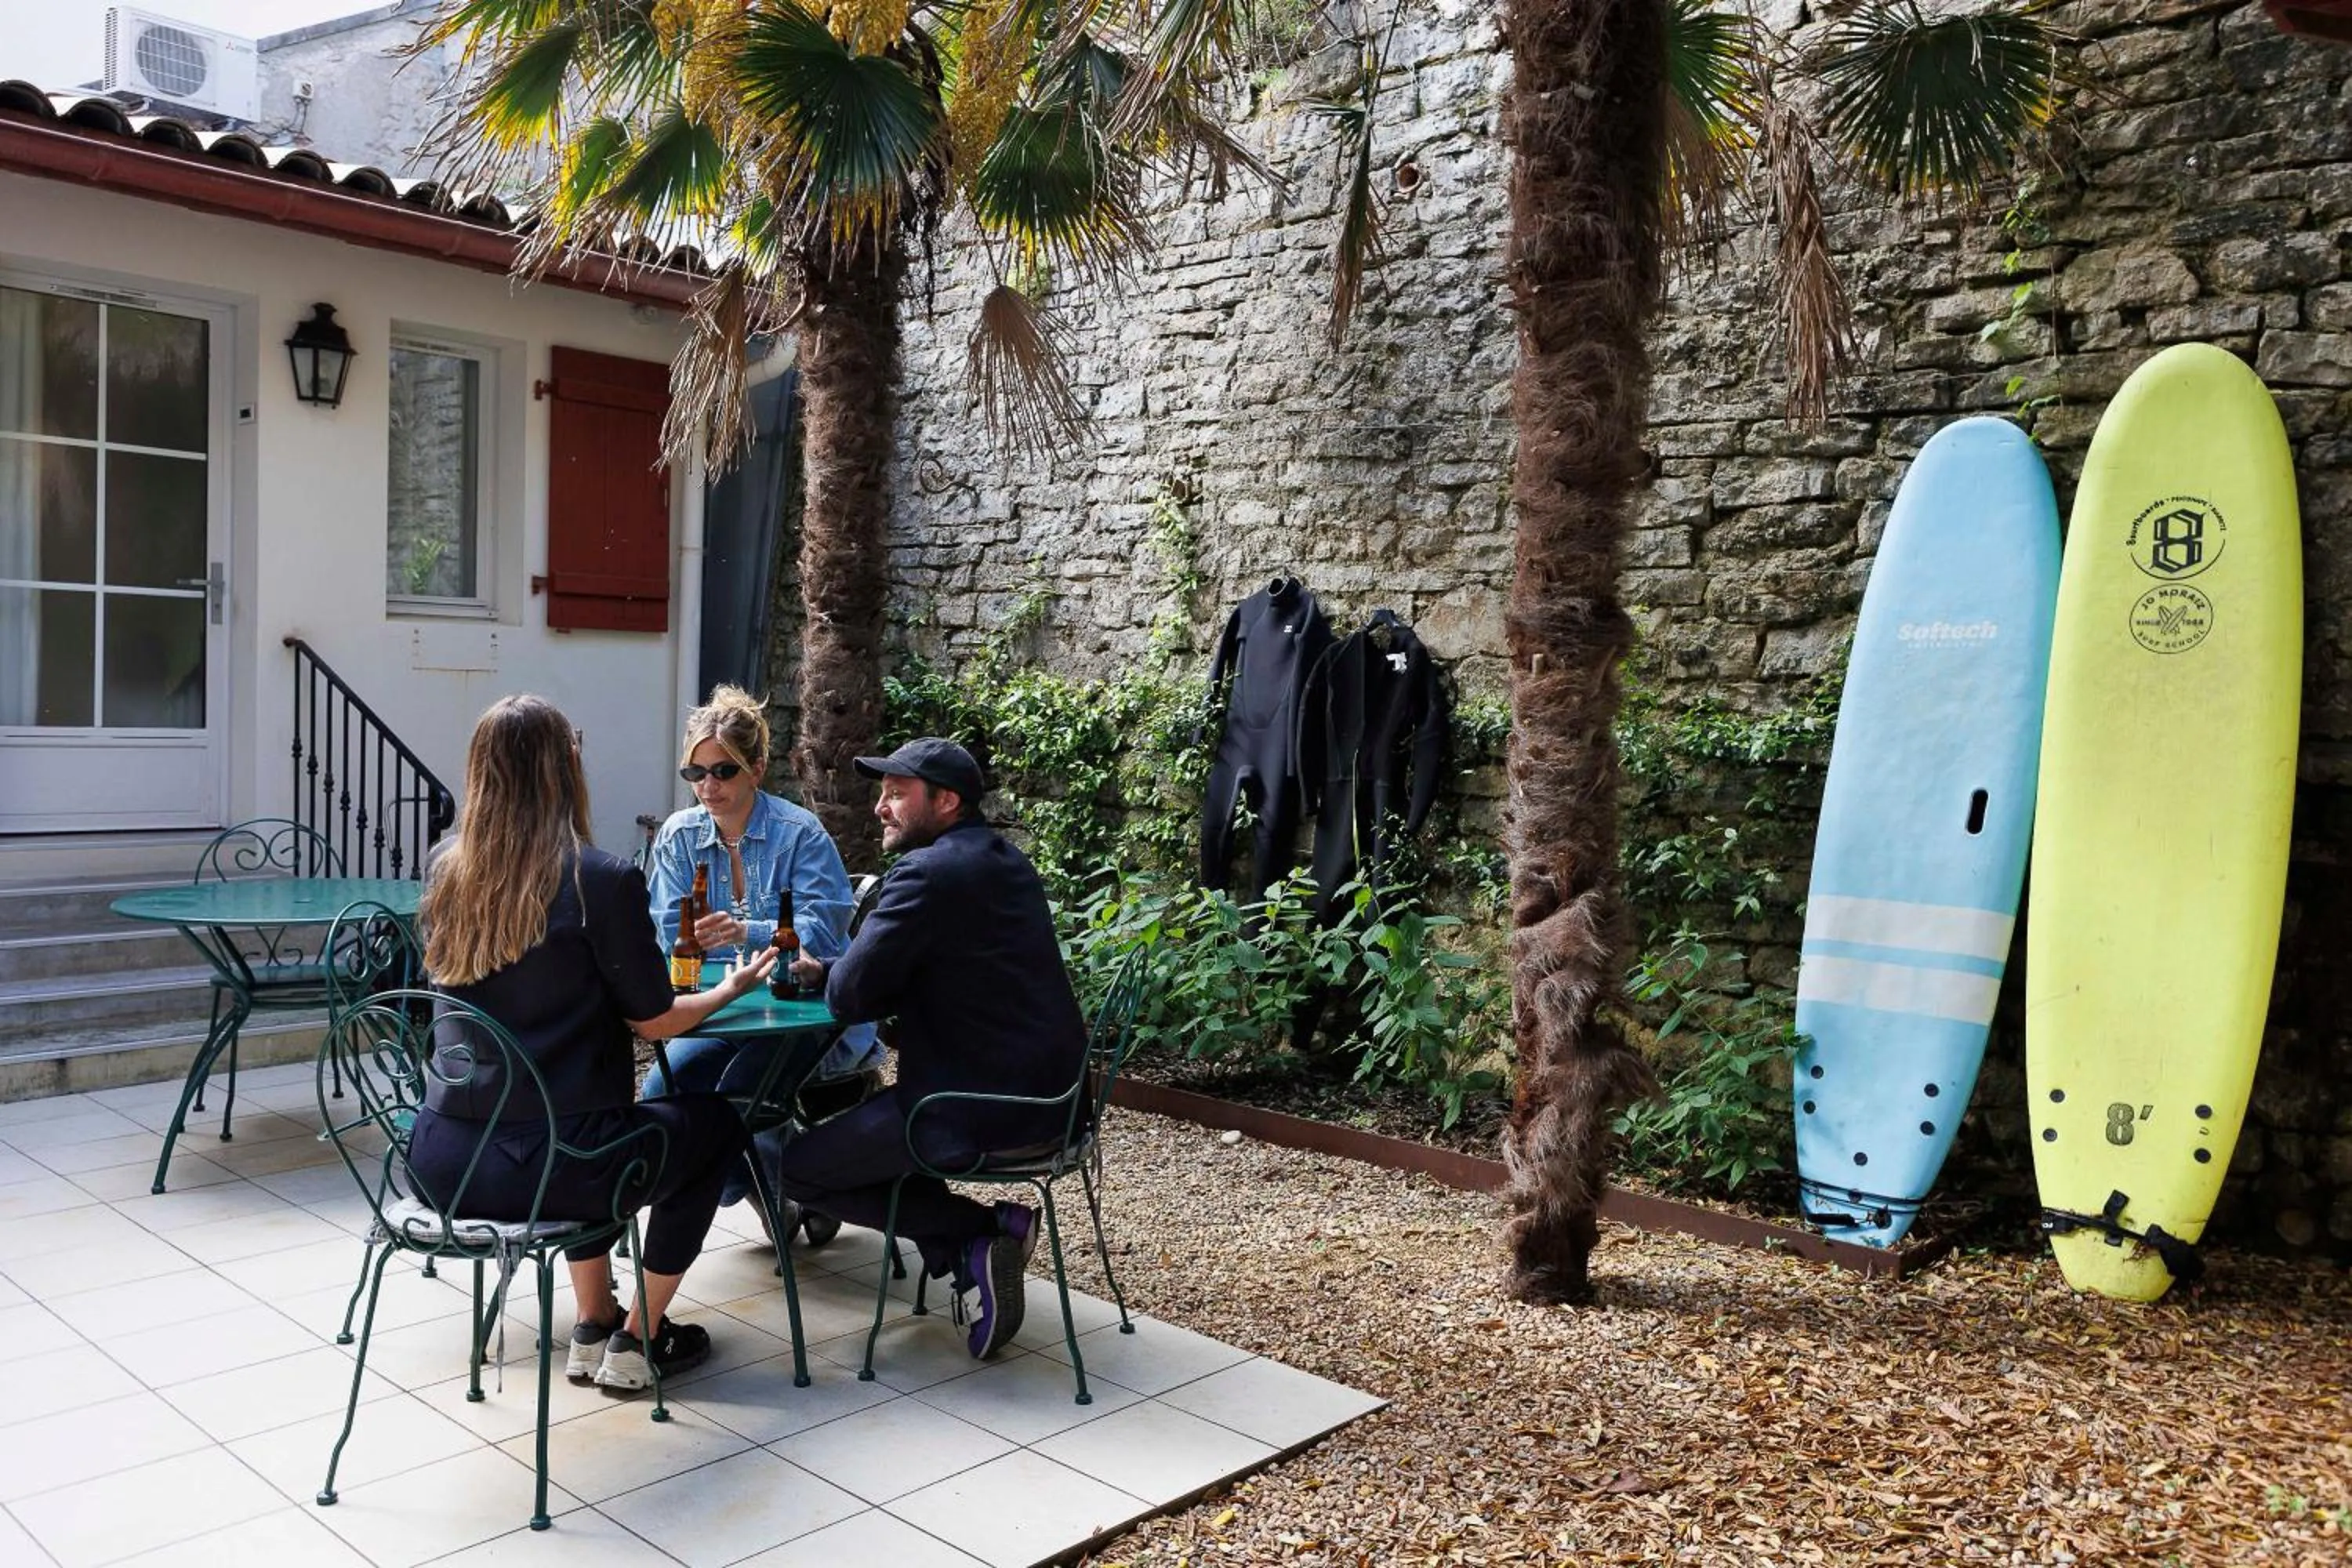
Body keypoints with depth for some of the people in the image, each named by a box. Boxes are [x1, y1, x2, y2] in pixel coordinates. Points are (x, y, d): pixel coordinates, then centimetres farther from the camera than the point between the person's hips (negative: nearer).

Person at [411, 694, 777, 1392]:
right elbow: (654, 1020, -4)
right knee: (715, 1124, 22)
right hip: (552, 1167, -6)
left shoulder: (444, 868, 3)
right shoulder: (602, 878, -14)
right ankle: (637, 1342, 26)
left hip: (441, 1162, 6)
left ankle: (592, 1329, 37)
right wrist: (730, 989, 14)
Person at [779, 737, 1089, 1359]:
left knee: (797, 1166, 6)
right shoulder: (1003, 861, 14)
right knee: (849, 1125, 29)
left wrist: (831, 974, 7)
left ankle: (980, 1231, -1)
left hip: (983, 1110, -10)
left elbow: (850, 996, -16)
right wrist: (830, 969, 7)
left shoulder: (928, 872, -16)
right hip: (1045, 1096, 10)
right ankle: (976, 1258, 13)